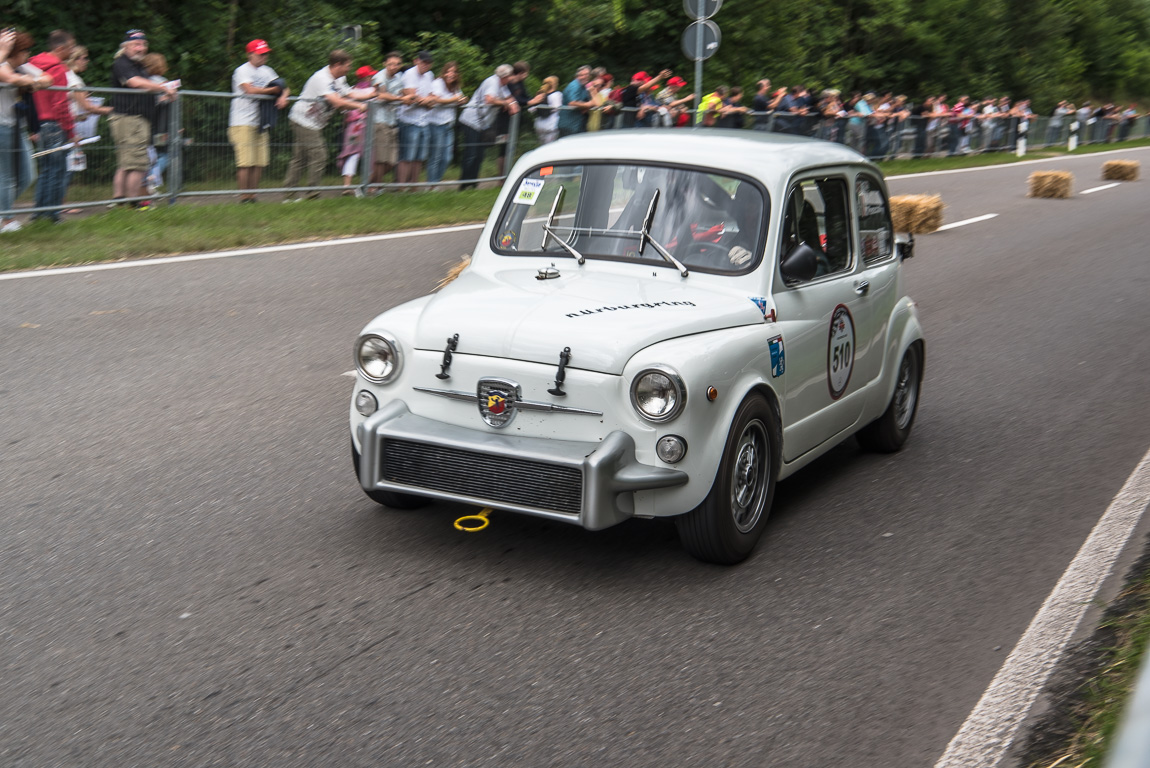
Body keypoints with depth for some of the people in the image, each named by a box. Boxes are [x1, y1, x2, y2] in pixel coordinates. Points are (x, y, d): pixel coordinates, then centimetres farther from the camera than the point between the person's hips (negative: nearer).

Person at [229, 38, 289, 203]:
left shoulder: (267, 71, 16)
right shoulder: (242, 71, -6)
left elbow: (285, 88, 17)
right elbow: (250, 90, -21)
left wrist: (283, 96, -7)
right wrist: (272, 90, -9)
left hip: (260, 123, 7)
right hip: (243, 123, -7)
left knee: (260, 162, 4)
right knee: (246, 162, -11)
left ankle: (252, 195, 13)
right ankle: (244, 196, -5)